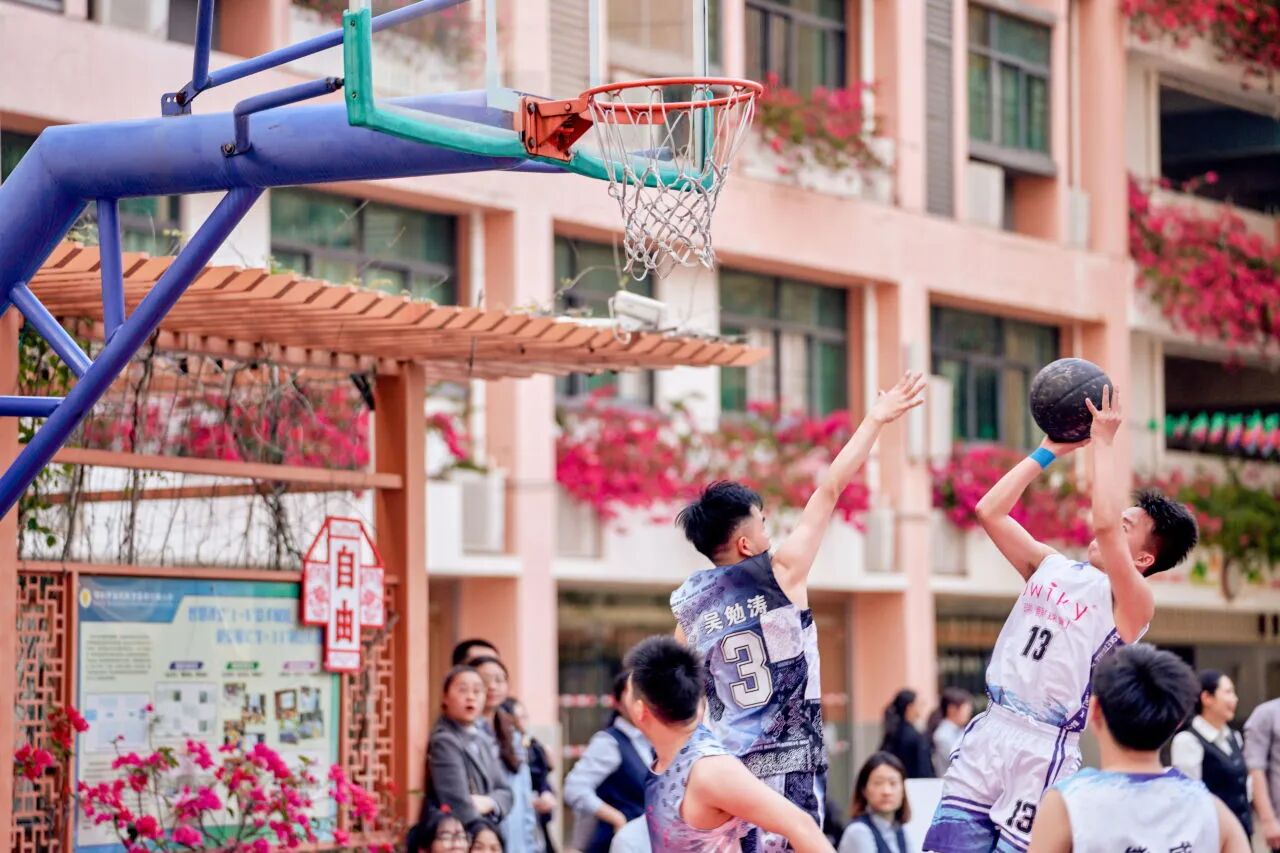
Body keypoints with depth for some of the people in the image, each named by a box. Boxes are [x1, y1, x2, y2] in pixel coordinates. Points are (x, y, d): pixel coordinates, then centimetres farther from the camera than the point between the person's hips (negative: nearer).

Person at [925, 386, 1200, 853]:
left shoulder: (1133, 601, -7)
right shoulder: (1053, 567, 14)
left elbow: (1104, 524, -24)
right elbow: (990, 512, 12)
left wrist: (1104, 442, -14)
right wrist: (1049, 451, 12)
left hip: (1044, 749, -6)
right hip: (988, 731, 6)